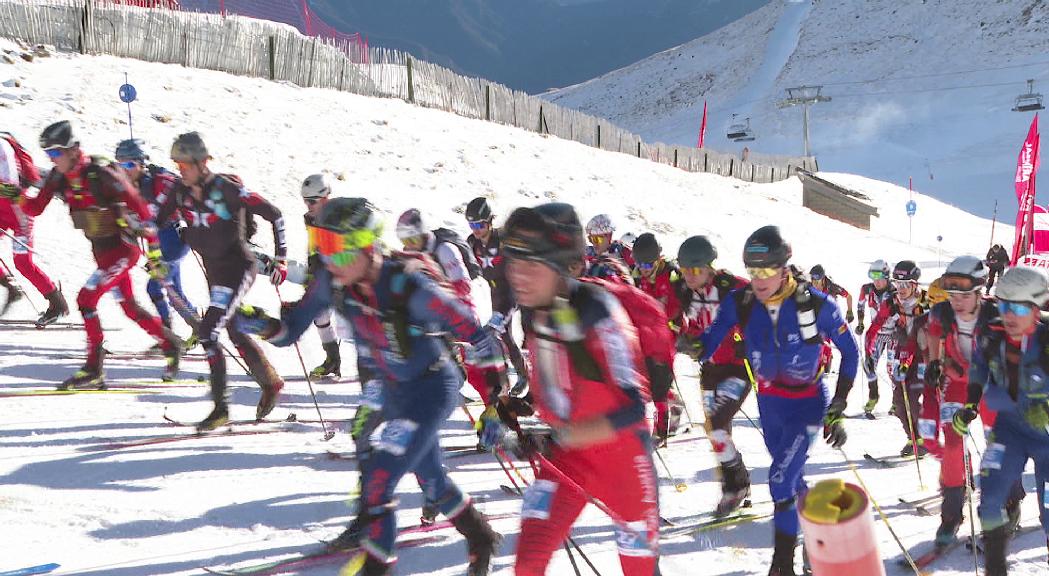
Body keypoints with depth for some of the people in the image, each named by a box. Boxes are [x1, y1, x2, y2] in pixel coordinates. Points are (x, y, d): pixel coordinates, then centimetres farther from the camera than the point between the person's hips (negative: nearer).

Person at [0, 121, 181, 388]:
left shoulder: (102, 173, -23)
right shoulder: (58, 177, -2)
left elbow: (139, 207, -19)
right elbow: (35, 209, 2)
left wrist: (154, 251, -18)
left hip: (123, 249, -8)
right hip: (100, 251, 8)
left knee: (86, 299, -16)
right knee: (129, 308, 15)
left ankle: (94, 369, -8)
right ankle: (171, 344, 34)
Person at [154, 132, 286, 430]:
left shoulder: (227, 188, -20)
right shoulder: (180, 192, -2)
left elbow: (274, 214, -15)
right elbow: (155, 221, 12)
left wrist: (280, 258, -15)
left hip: (238, 267, -7)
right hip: (213, 271, 8)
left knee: (207, 331, -18)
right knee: (235, 333, 19)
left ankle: (220, 406, -9)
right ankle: (271, 384, 41)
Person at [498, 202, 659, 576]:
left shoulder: (598, 312, -28)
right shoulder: (532, 311, -7)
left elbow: (632, 408, -30)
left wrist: (559, 437, -32)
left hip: (621, 450, -5)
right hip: (564, 453, 5)